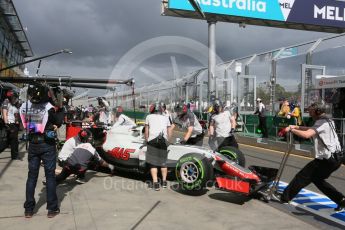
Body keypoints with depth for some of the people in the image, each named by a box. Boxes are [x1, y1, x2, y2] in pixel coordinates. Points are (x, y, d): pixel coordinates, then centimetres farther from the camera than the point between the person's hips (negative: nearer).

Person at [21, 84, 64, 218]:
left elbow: (25, 123, 7)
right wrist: (60, 107, -1)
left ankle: (28, 209, 17)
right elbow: (58, 122, -10)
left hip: (33, 144, 4)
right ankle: (52, 208, 10)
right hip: (47, 144, -4)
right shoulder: (48, 107, -17)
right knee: (50, 175, 5)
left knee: (32, 175, 12)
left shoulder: (24, 106, -4)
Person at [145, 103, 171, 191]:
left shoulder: (149, 117, 17)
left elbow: (146, 132, 14)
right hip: (163, 141, 2)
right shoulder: (166, 118, 22)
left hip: (152, 140, -2)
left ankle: (155, 183, -6)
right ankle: (164, 181, 20)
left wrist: (147, 141, 24)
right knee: (163, 162, 17)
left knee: (153, 163, 2)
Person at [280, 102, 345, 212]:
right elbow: (311, 129, 26)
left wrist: (291, 129, -16)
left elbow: (306, 134, -29)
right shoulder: (327, 121, 18)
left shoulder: (321, 123, -14)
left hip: (327, 159, -10)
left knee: (303, 176, -2)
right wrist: (296, 127, 11)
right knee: (316, 178, 22)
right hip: (334, 158, 10)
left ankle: (285, 197, 6)